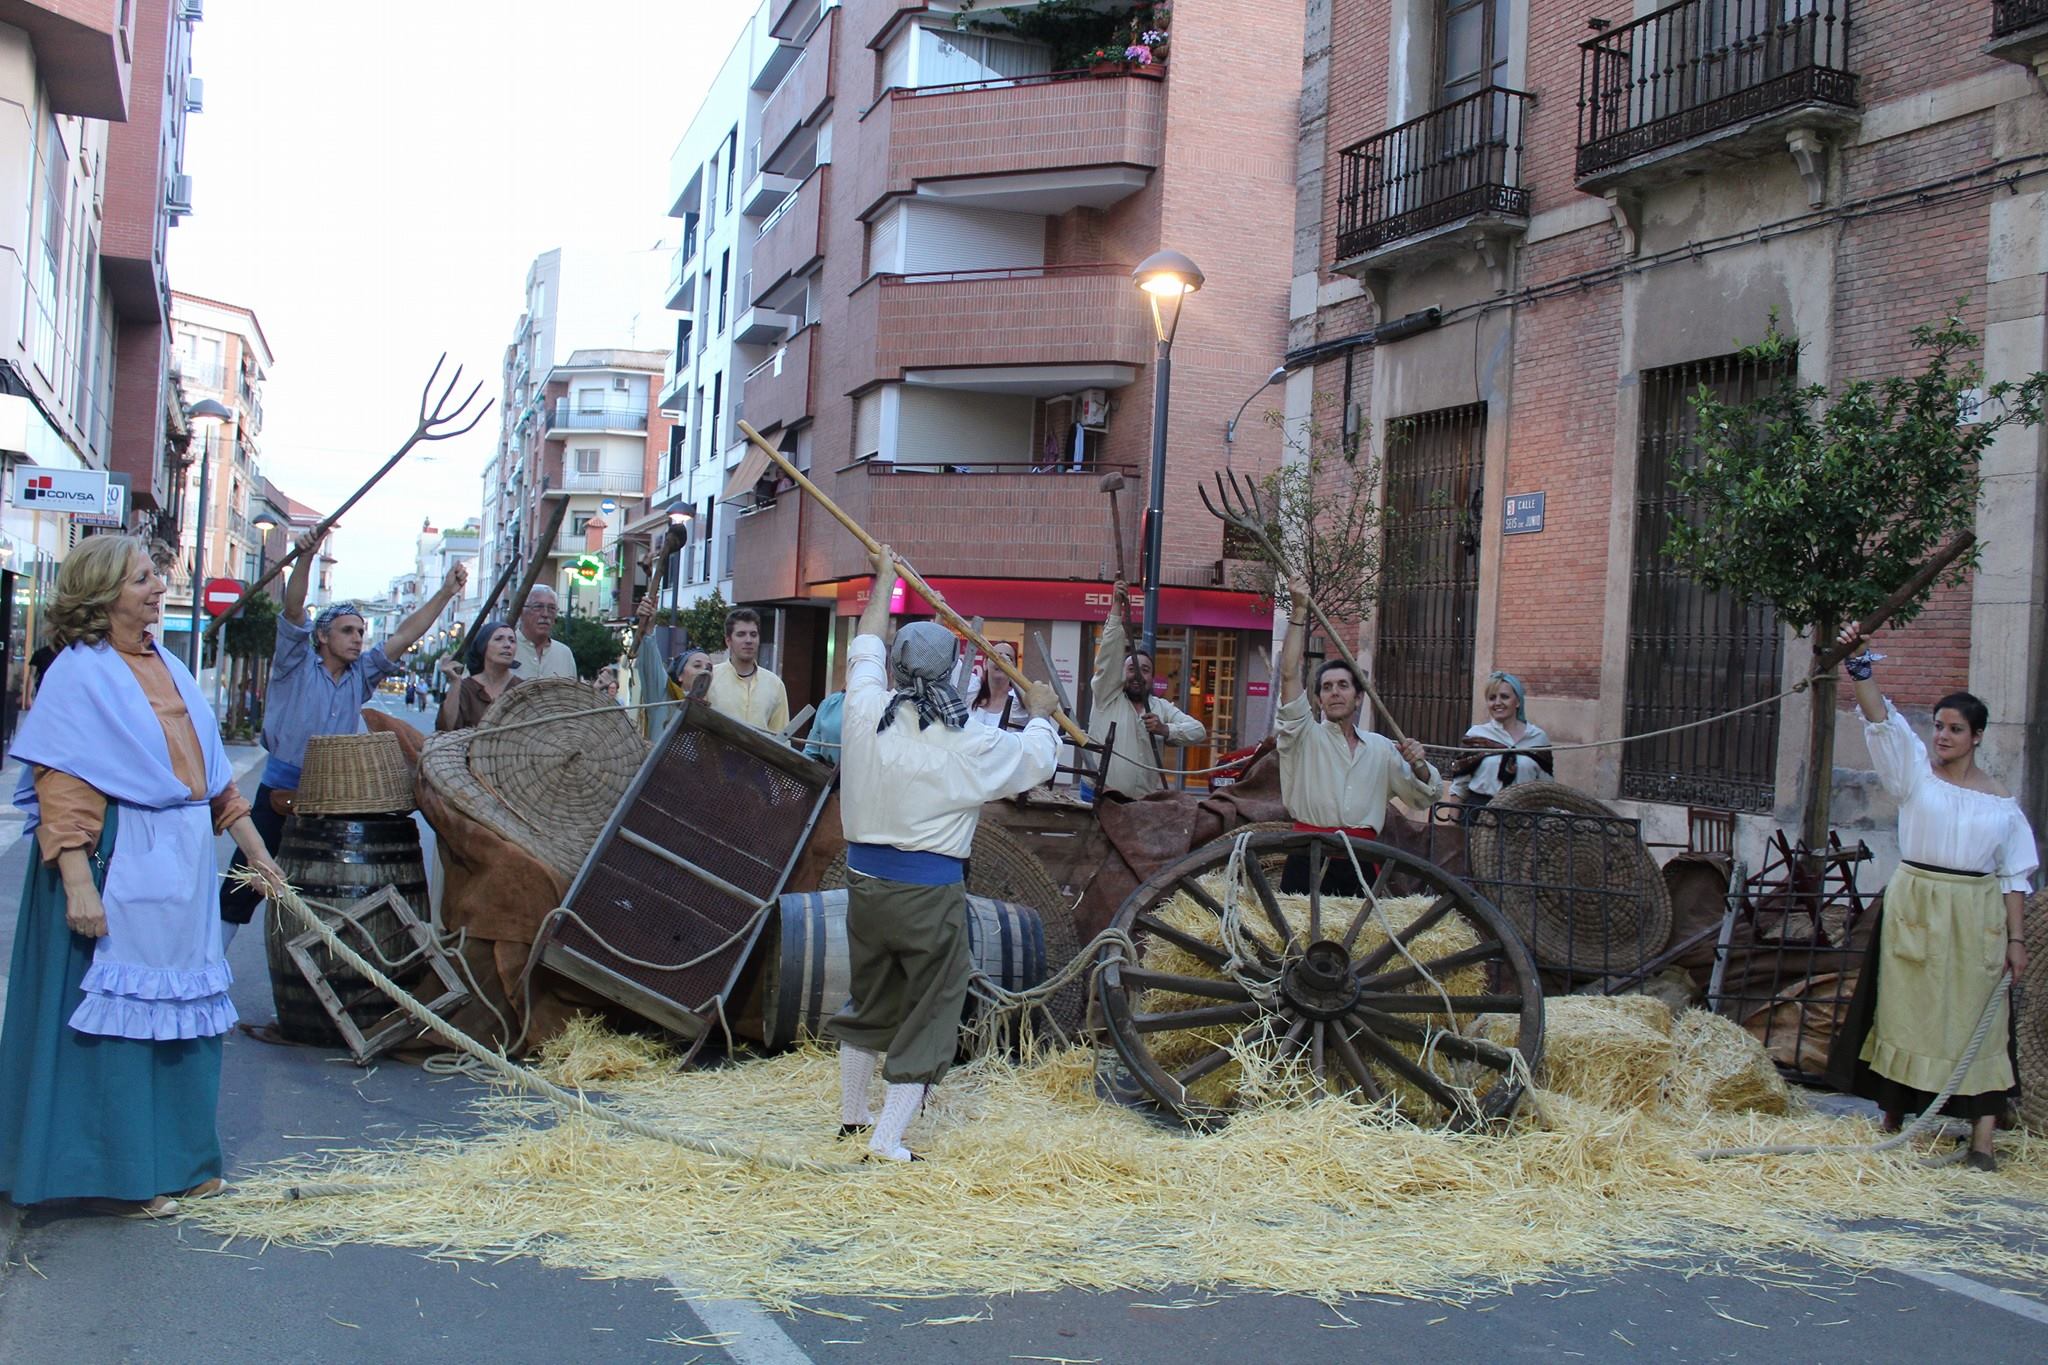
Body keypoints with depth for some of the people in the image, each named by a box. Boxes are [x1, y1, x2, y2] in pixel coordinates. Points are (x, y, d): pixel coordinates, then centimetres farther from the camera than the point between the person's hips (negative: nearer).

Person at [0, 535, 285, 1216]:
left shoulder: (166, 667, 13)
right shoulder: (81, 673, -10)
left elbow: (212, 771, 17)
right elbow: (62, 788, -16)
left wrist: (254, 850, 18)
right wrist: (77, 882, -24)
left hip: (181, 865, 8)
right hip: (119, 866, -8)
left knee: (183, 1012, 12)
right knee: (116, 1013, 0)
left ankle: (178, 1163, 24)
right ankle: (122, 1174, 11)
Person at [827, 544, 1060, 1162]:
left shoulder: (865, 714, -4)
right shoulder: (971, 746, -11)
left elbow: (865, 648, 15)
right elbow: (1037, 758, 7)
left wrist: (884, 580, 28)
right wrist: (1039, 713, 27)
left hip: (866, 882, 5)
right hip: (930, 893, -5)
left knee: (869, 1004, 22)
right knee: (928, 1016, 6)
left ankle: (851, 1117, 34)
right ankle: (887, 1138, 2)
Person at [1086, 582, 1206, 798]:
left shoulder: (1162, 708, 13)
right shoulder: (1108, 697, 6)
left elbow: (1199, 731, 4)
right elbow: (1109, 654, -4)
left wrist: (1165, 730, -14)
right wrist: (1116, 606, -11)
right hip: (1105, 798, -3)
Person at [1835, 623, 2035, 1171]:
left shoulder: (2000, 802, 5)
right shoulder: (1915, 772, 2)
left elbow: (2015, 875, 6)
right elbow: (1882, 721, -13)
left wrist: (2016, 939, 0)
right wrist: (1861, 671, -29)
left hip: (1976, 916, 0)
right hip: (1914, 906, 0)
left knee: (1977, 1020, -1)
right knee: (1904, 1010, 3)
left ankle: (1981, 1138, -2)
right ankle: (1892, 1119, 12)